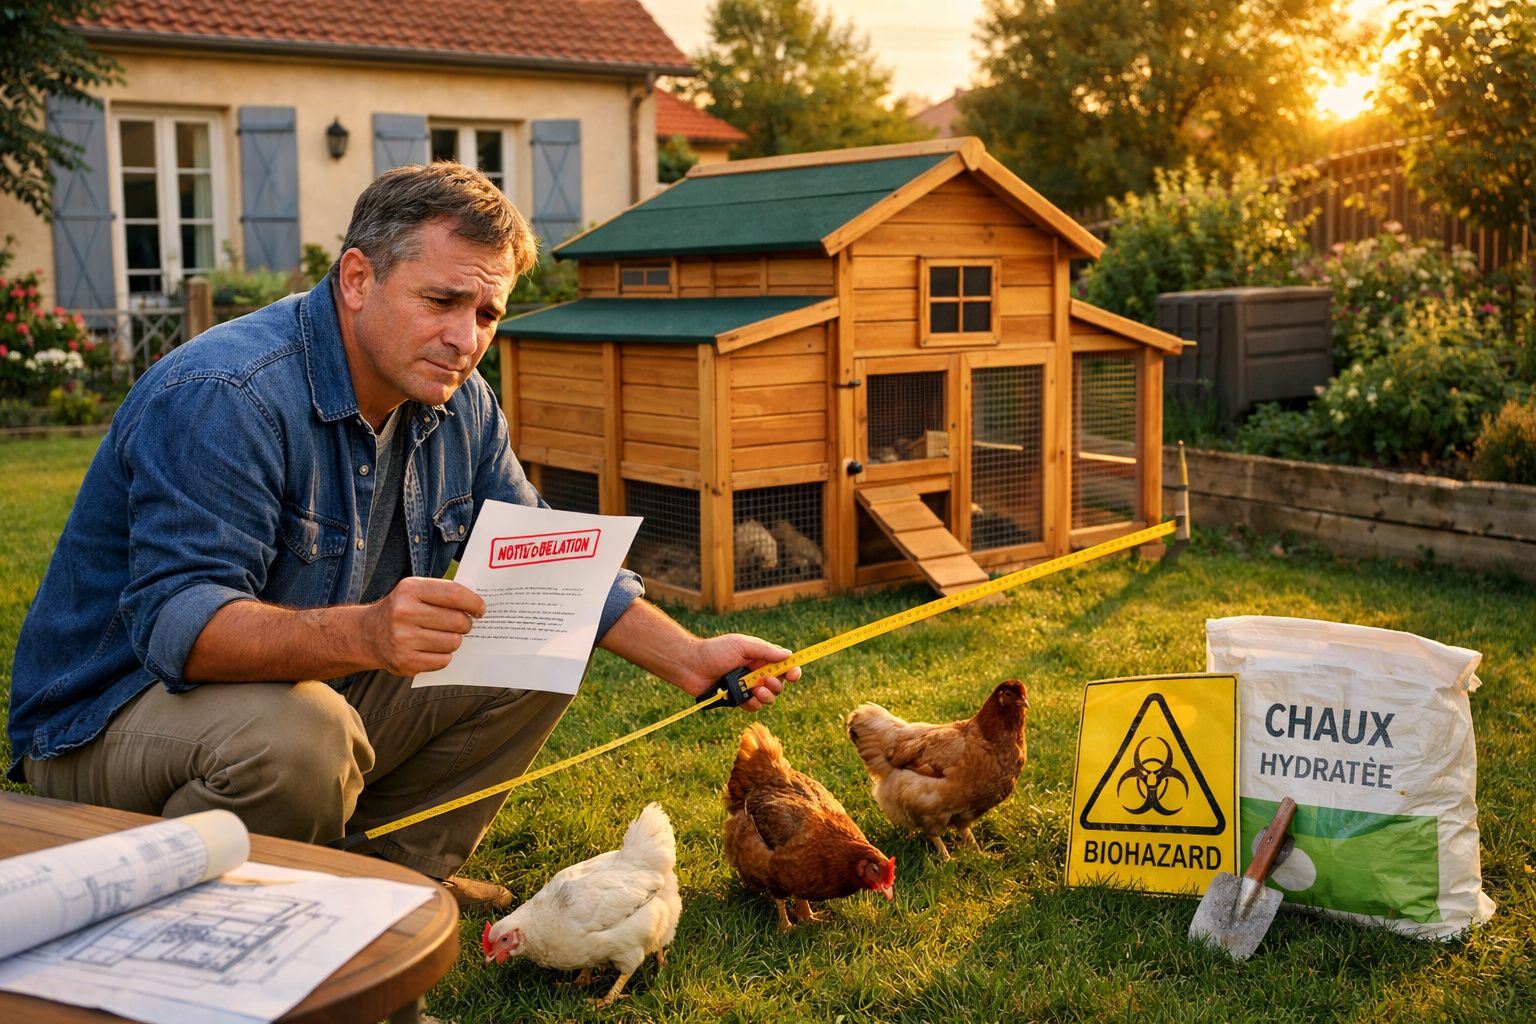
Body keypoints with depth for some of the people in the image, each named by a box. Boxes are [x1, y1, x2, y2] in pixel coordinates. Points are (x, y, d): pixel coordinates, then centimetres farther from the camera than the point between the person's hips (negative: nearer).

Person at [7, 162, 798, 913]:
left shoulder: (458, 405, 0)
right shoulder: (222, 398, -27)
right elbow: (175, 621, -36)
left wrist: (690, 659, -4)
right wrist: (363, 635, -53)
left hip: (320, 684, 8)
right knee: (298, 737, -38)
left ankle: (406, 872, 10)